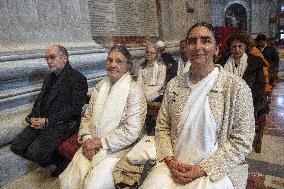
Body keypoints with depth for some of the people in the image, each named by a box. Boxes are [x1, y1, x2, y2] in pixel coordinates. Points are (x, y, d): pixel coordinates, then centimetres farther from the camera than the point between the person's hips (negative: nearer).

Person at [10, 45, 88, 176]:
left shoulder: (78, 78, -8)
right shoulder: (49, 78, 19)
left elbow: (75, 108, -15)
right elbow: (39, 100, 21)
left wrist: (47, 121, -16)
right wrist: (34, 117, 0)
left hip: (63, 123, -8)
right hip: (41, 122, 8)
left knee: (35, 152, -22)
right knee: (17, 146, -2)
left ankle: (62, 162, 7)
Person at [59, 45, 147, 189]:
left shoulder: (134, 91, -12)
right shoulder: (100, 86, 8)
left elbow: (131, 132, -17)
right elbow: (87, 117, 11)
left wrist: (99, 142, -15)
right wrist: (87, 138, -7)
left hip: (116, 149, -5)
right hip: (92, 146, 5)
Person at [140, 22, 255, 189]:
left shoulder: (237, 87, -8)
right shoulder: (174, 85, 3)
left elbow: (242, 142, -8)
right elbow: (162, 128, 7)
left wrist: (202, 169, -13)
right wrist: (170, 161, -7)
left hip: (217, 170, -2)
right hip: (174, 165, 3)